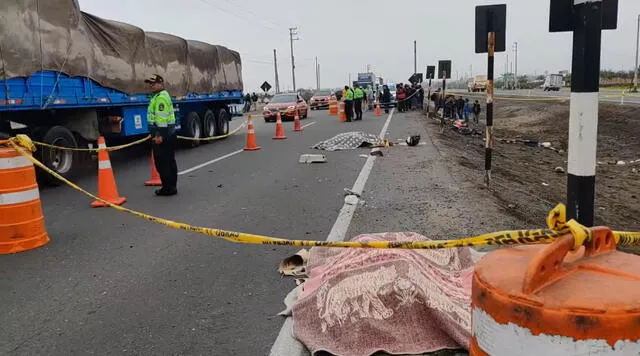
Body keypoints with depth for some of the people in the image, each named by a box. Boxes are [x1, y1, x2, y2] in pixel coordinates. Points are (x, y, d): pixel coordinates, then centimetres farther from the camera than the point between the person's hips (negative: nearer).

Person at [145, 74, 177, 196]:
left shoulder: (161, 97, -15)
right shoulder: (162, 95, 20)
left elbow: (162, 118, -23)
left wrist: (159, 135, -25)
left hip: (162, 132, -11)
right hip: (169, 132, 11)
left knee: (162, 162, -7)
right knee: (169, 161, 15)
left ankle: (168, 188, -3)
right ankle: (171, 186, 23)